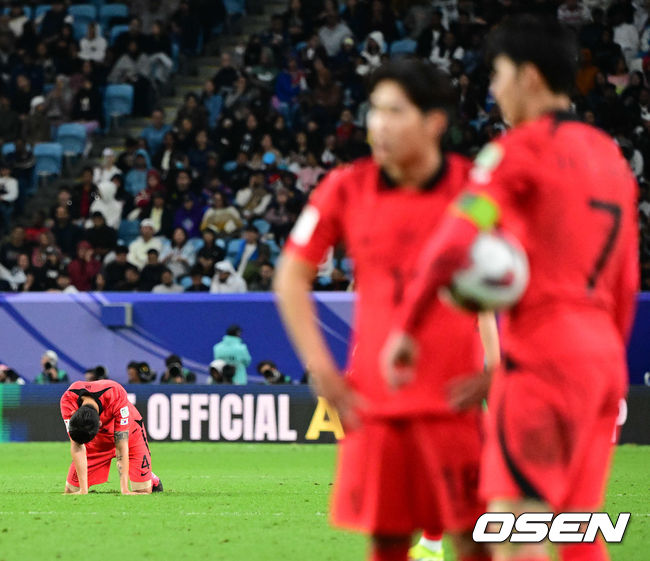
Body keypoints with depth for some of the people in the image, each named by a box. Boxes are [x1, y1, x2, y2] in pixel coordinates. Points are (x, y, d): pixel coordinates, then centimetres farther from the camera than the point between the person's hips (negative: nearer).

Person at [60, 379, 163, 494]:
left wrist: (124, 490, -39)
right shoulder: (68, 399, -34)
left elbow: (121, 447, -37)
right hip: (96, 438, 2)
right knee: (71, 490, -8)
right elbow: (77, 446, -32)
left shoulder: (117, 396, -41)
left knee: (143, 490, -12)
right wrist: (83, 491, -35)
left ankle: (152, 480, 24)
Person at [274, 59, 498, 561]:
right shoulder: (347, 189, 2)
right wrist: (320, 367, 3)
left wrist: (497, 366, -5)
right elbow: (291, 277, 11)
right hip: (374, 401, 2)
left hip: (454, 397, -2)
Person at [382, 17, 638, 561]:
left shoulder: (521, 149, -6)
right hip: (604, 355, 8)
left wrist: (406, 329, -8)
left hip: (546, 353, -8)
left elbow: (453, 246, -17)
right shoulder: (610, 155, 18)